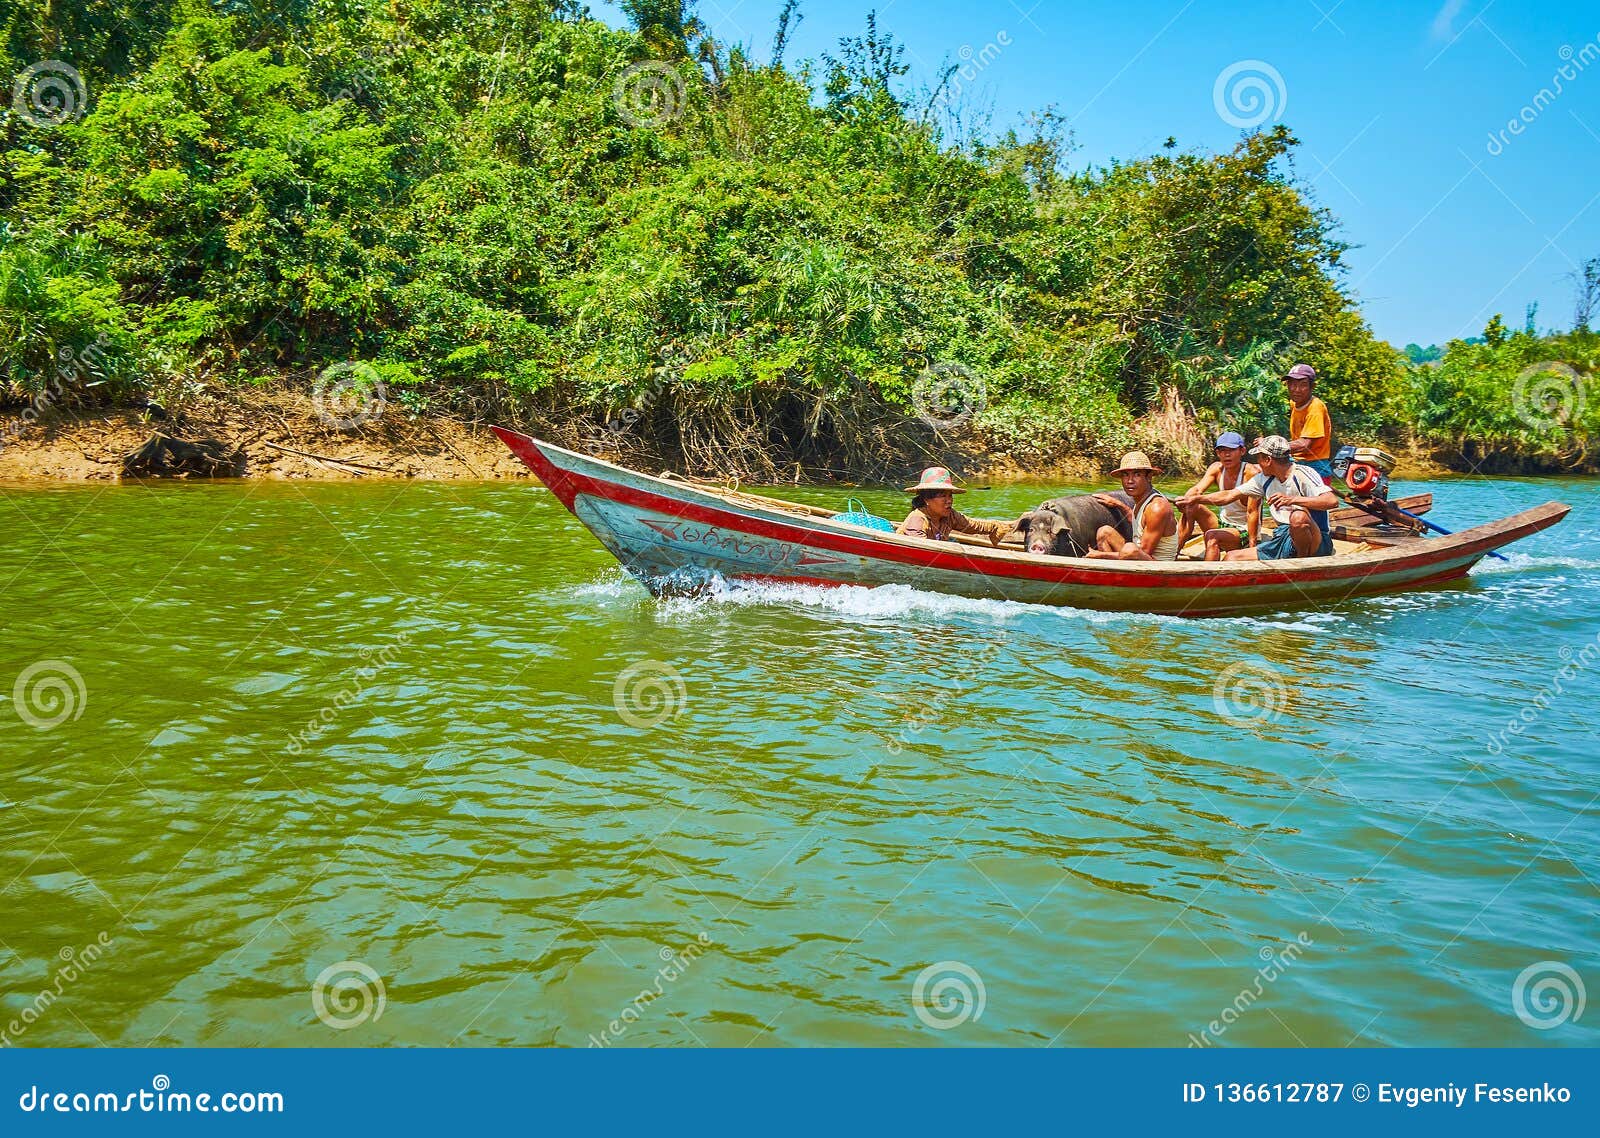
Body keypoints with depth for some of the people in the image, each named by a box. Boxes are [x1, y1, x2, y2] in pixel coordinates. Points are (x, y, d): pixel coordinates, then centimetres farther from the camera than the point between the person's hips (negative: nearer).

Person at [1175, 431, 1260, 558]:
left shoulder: (1251, 472, -20)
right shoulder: (1216, 469, -1)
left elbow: (1253, 512, -20)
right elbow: (1197, 489, -14)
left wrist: (1252, 544, -22)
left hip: (1244, 530, -7)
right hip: (1223, 523, 7)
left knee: (1212, 536, -32)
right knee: (1191, 507, -12)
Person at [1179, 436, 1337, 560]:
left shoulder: (1302, 474, -12)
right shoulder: (1264, 479, 10)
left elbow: (1332, 500, -28)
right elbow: (1228, 496, 17)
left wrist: (1292, 500, -37)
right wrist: (1194, 499, 15)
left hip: (1317, 543, -7)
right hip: (1283, 541, 7)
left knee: (1298, 516, -38)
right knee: (1231, 557, -3)